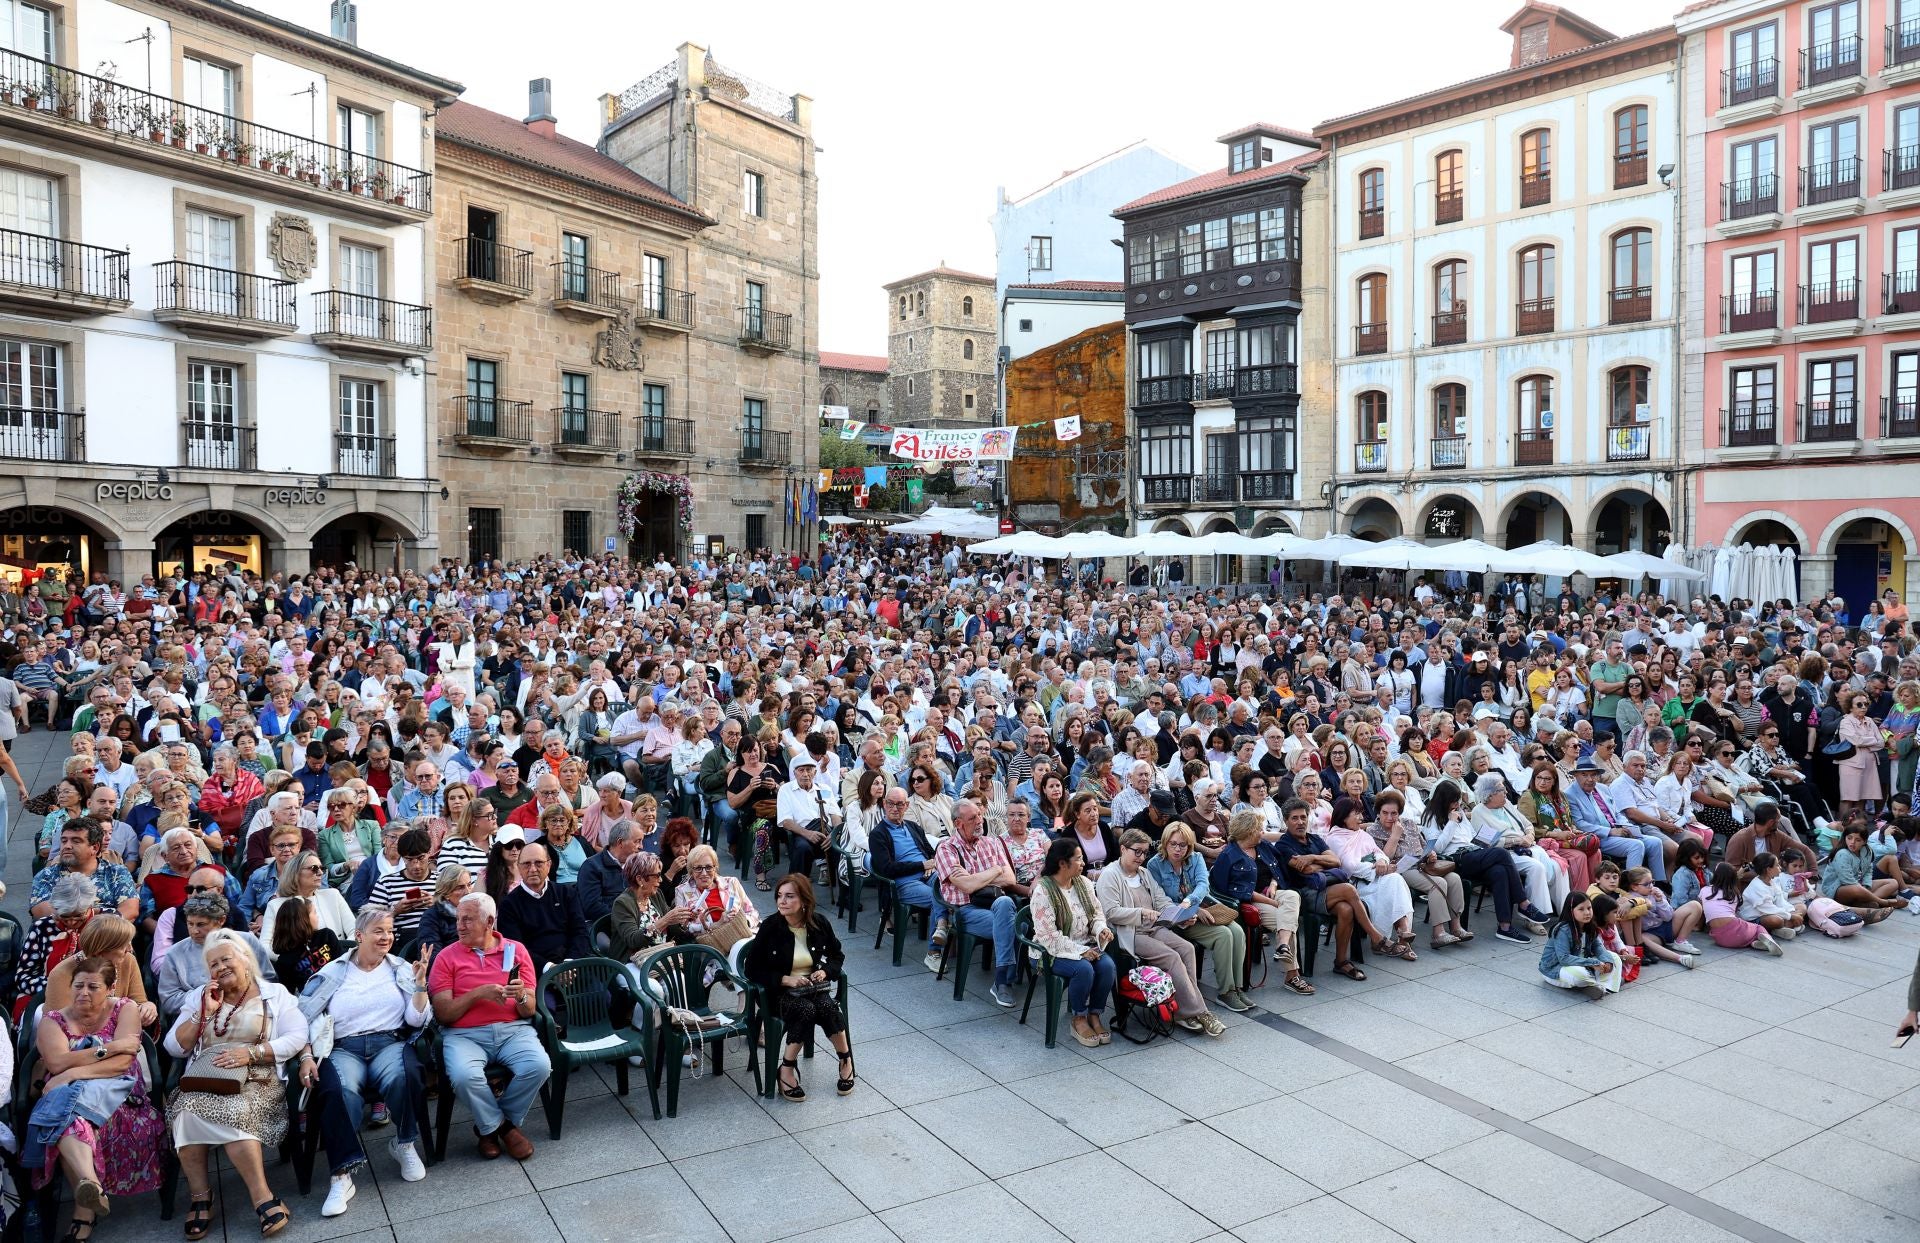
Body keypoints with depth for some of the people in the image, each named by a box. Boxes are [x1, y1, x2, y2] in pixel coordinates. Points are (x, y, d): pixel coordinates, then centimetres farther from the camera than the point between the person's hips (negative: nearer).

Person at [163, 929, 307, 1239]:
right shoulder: (199, 997, 21)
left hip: (256, 1079, -3)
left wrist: (251, 1053, -14)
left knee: (231, 1111, -35)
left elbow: (297, 1037, -3)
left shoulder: (274, 994, 8)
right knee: (190, 1108, -31)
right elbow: (174, 1047, 13)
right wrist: (204, 1013, 1)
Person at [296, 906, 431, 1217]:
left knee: (401, 1077, -35)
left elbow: (416, 1020, 5)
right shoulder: (331, 973, 10)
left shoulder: (401, 969, 12)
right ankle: (342, 1175, -27)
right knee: (341, 1090, -35)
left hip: (390, 1043, 1)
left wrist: (420, 983, -7)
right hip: (344, 1049, 0)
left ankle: (404, 1143, -8)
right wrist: (306, 1056, -7)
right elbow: (304, 1019, 7)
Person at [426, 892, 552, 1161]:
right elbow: (442, 1014, -2)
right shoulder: (447, 957, 6)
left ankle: (493, 1125, 2)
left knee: (539, 1066, -26)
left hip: (513, 1030, 1)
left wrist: (521, 996, -16)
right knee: (464, 1076, -33)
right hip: (464, 1035, -1)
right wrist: (479, 993, -14)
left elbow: (529, 1010, 7)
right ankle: (498, 1127, -2)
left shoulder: (516, 950, 10)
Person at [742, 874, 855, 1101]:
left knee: (827, 1007, -31)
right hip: (781, 991, -2)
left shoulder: (819, 923, -1)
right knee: (806, 1010, -34)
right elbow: (752, 969, -5)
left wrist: (825, 971, -6)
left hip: (814, 987, 2)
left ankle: (846, 1060, -11)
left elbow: (837, 956, 15)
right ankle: (787, 1069, -18)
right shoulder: (770, 927, -9)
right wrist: (785, 979, -16)